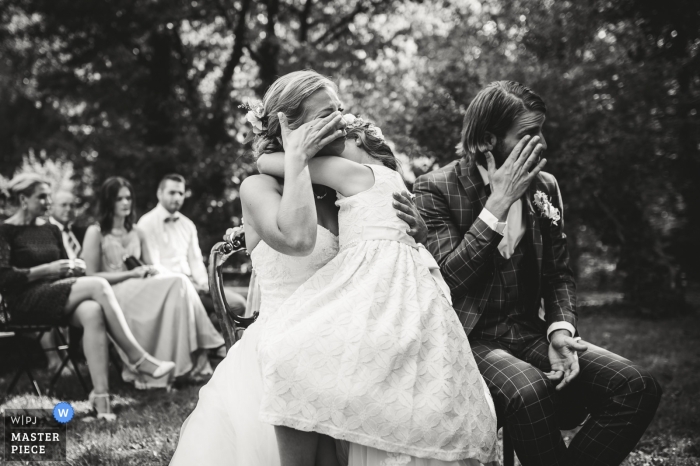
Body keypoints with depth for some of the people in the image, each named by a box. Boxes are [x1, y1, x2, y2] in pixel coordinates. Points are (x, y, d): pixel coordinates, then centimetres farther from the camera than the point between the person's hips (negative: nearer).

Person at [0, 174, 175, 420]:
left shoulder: (51, 230, 21)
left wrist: (74, 267, -1)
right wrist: (47, 269, -14)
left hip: (58, 296, 6)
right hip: (26, 302, -6)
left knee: (92, 312, -32)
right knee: (98, 285, -28)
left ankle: (101, 395, -40)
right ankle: (138, 359, -25)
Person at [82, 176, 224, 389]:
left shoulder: (137, 233, 19)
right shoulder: (96, 233, 2)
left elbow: (149, 268, 22)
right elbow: (92, 276, -5)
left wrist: (150, 271, -3)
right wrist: (130, 274, -12)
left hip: (140, 290, 5)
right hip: (113, 295, -5)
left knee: (178, 283, -28)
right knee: (176, 283, -28)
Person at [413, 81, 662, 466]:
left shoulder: (544, 186, 8)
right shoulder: (435, 189, -7)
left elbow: (559, 274, 13)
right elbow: (448, 280, -17)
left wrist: (560, 328, -8)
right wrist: (498, 202, -19)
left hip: (530, 333, 5)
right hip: (469, 339, -5)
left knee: (637, 387, -17)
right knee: (528, 392, -37)